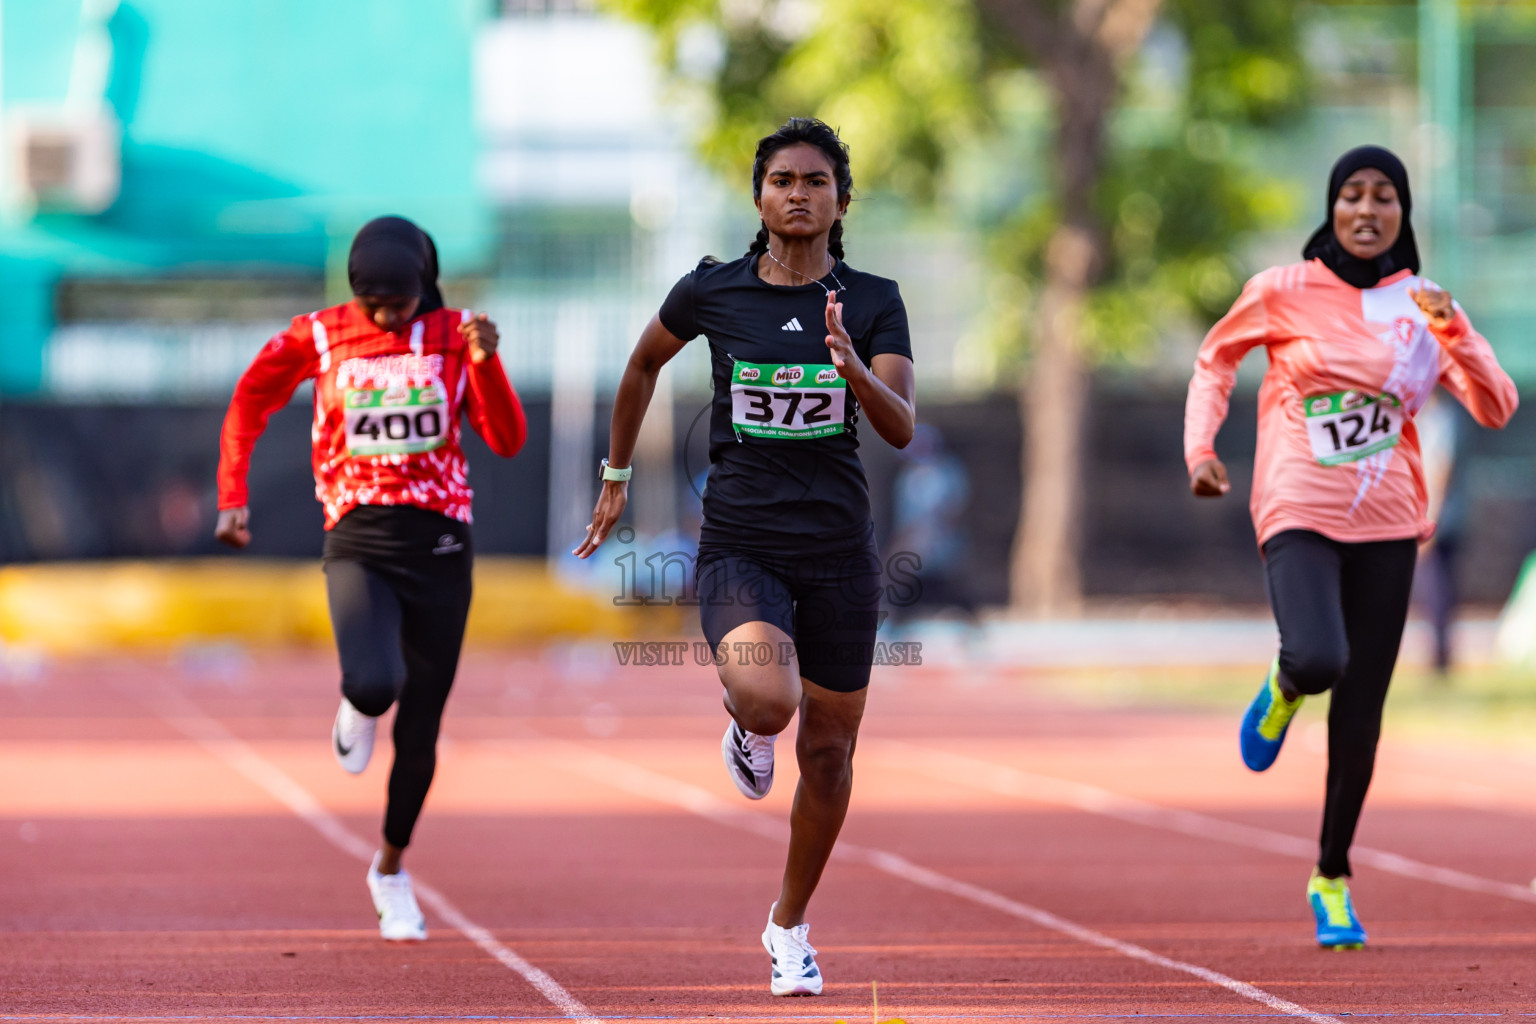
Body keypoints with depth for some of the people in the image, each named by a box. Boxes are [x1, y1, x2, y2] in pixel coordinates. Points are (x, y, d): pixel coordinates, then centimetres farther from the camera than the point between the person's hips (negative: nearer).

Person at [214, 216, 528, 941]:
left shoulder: (453, 336, 2)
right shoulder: (319, 337, 0)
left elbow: (508, 441, -3)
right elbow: (249, 402, 14)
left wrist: (485, 363, -18)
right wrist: (231, 497, 4)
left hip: (439, 542, 2)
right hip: (358, 545, -2)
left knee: (420, 730, 6)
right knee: (374, 682, -29)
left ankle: (390, 869, 29)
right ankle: (358, 708, 11)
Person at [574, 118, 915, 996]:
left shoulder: (874, 303, -1)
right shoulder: (712, 292, -1)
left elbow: (901, 427, -12)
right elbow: (644, 364, 17)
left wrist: (850, 365, -30)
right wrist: (617, 478, 21)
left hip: (839, 552, 2)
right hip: (739, 548, -2)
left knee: (828, 752, 8)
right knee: (768, 698, -30)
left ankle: (791, 925, 31)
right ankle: (748, 726, 9)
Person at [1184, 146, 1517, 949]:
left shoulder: (1427, 310, 5)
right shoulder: (1282, 292, -1)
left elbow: (1496, 409, -2)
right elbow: (1216, 360, 14)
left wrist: (1454, 333, -17)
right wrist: (1200, 448, 0)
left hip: (1385, 522, 3)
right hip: (1300, 512, -3)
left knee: (1361, 708, 3)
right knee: (1319, 659, -28)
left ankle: (1332, 879, 19)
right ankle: (1284, 690, 11)